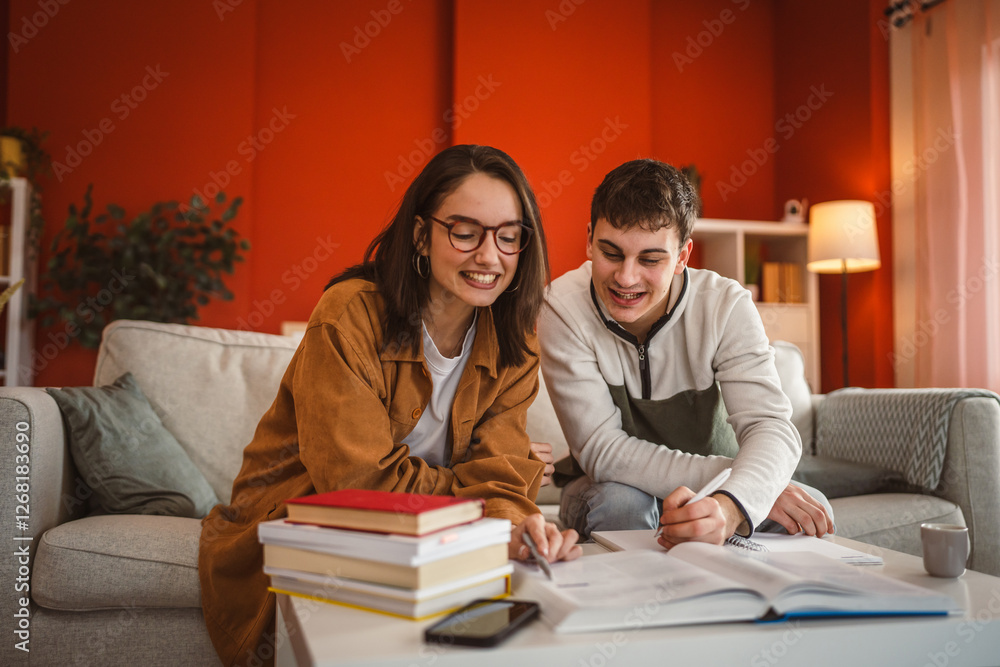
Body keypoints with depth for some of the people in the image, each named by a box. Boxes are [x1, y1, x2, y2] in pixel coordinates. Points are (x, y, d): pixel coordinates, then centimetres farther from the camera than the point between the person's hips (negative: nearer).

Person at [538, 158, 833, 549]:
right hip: (607, 488, -2)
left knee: (812, 510, -22)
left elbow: (770, 428, -28)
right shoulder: (562, 308, -22)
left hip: (710, 491, 2)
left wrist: (730, 506, -53)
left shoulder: (727, 306, -18)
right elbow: (601, 450, -26)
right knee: (621, 502, -35)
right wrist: (748, 482, -33)